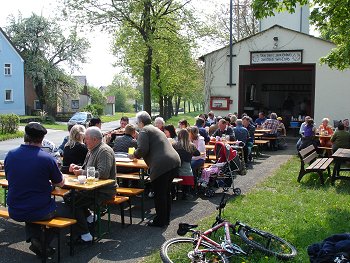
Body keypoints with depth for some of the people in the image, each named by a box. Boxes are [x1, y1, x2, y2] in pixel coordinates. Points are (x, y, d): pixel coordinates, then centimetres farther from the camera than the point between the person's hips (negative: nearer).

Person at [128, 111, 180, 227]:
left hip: (162, 165, -10)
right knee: (166, 192, 19)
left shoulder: (144, 131, -3)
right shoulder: (155, 129, 26)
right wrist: (138, 155, 35)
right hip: (174, 161, 10)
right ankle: (166, 218, 29)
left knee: (159, 194, 2)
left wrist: (134, 155, 4)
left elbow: (142, 149, -15)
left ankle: (160, 221, 11)